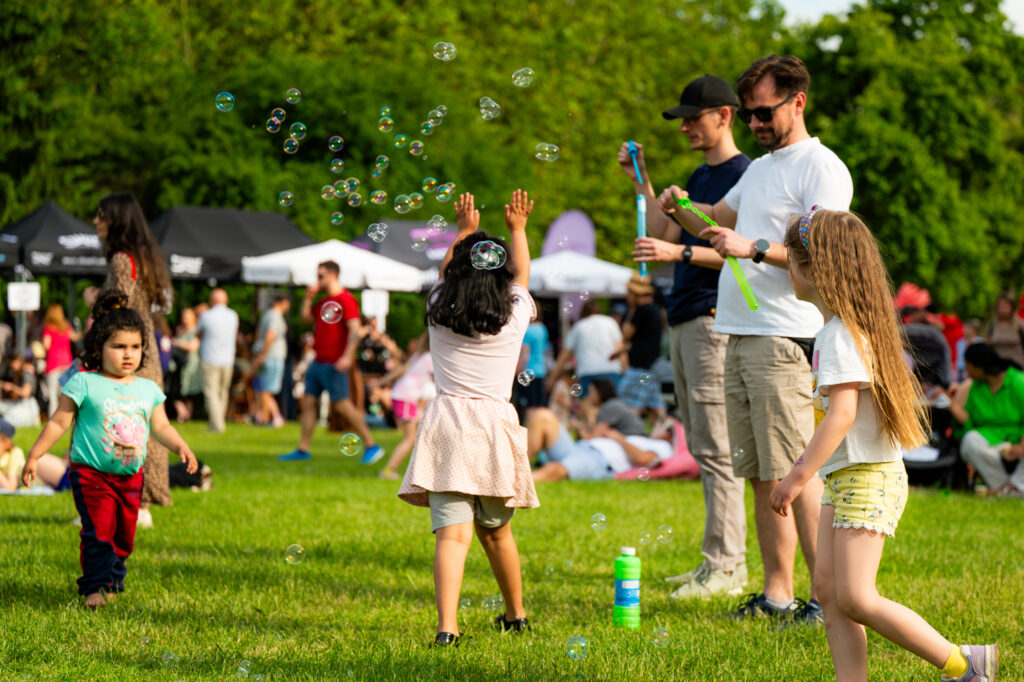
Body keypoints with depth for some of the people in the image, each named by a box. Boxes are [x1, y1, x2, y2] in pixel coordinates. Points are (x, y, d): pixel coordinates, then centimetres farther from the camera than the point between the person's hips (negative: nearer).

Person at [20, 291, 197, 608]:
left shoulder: (148, 389, 8)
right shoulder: (84, 384, -5)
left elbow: (161, 426, 12)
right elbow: (59, 422, -1)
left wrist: (181, 447, -6)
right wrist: (34, 456, -2)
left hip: (131, 476, 5)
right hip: (90, 474, -5)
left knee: (124, 535, 10)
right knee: (99, 530, -15)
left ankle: (113, 581, 27)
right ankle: (94, 587, -9)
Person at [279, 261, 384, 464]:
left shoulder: (346, 300, -12)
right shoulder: (324, 301, 16)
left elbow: (355, 330, -20)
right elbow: (306, 318, 26)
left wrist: (347, 356, -30)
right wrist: (308, 297, 11)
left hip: (334, 364, -9)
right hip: (319, 361, 9)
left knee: (342, 404, -10)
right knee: (308, 402, 7)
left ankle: (371, 445, -4)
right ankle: (303, 449, 12)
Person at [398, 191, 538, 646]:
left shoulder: (438, 312, 8)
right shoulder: (515, 316, 6)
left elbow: (446, 274, 31)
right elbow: (521, 276, 28)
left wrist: (464, 231, 46)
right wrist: (518, 229, 44)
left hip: (446, 424, 0)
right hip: (495, 423, 0)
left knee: (452, 532, -11)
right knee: (496, 530, 19)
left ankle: (447, 626, -26)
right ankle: (515, 615, 35)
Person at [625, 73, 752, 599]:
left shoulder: (743, 175, -8)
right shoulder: (698, 177, 20)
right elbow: (663, 239, 19)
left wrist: (681, 253, -23)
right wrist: (641, 182, 14)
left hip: (715, 319, -10)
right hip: (683, 319, 10)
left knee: (716, 449, -9)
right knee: (702, 448, 10)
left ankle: (724, 566, -7)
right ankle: (723, 561, 15)